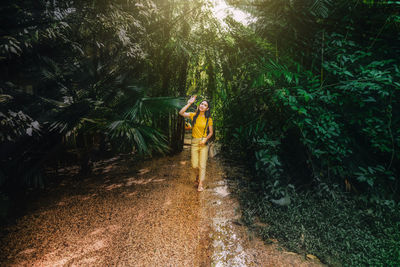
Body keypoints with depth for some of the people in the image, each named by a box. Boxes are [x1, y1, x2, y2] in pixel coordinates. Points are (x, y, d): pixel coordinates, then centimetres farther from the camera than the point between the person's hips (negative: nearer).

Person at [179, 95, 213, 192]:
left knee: (202, 164, -1)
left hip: (204, 143, -1)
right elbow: (181, 113, -11)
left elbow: (211, 132, 5)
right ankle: (198, 176, 34)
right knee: (194, 165, 2)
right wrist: (189, 103, -14)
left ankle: (200, 184, 10)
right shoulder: (193, 115, 2)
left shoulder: (208, 119, 1)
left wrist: (205, 139, -11)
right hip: (194, 142, 1)